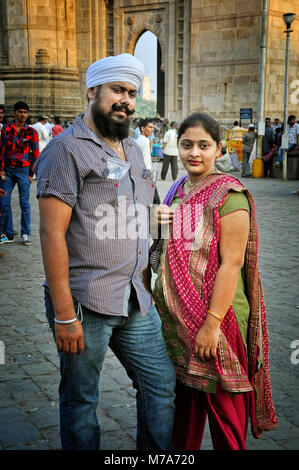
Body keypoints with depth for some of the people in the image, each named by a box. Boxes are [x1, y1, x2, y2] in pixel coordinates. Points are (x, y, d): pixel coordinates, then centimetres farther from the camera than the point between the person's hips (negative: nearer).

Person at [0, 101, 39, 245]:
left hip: (23, 170, -2)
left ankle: (25, 234, 10)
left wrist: (31, 173, -1)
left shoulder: (31, 132, 0)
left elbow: (35, 154, 3)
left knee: (24, 203, 1)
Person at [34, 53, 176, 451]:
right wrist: (64, 315, -19)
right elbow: (52, 233, -16)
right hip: (84, 303, -7)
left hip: (136, 301, 8)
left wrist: (145, 285, 17)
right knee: (80, 402, 8)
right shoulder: (67, 149, -10)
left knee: (162, 384, 14)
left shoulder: (132, 149, 16)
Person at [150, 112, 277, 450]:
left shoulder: (228, 196, -14)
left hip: (215, 314, -7)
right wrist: (157, 222, -1)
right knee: (183, 396, 20)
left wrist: (213, 322, -22)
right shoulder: (178, 190, 9)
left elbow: (231, 263, -19)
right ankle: (183, 448, 37)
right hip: (175, 314, 7)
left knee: (221, 401, 7)